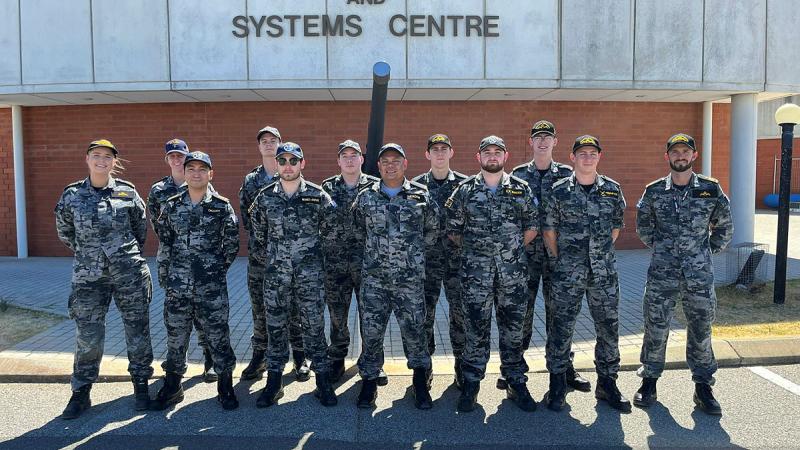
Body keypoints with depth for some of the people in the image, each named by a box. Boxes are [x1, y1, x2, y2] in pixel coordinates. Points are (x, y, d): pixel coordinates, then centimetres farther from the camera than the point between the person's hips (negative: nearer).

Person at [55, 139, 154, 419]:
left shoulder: (127, 192, 1)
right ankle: (81, 393, 20)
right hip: (88, 275, 0)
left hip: (129, 272, 0)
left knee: (137, 330, 6)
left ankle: (141, 386, 21)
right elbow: (64, 232, 16)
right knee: (87, 336, 3)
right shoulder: (71, 195, 3)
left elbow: (141, 227, 13)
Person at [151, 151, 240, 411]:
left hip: (212, 286, -2)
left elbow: (232, 243, 3)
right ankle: (172, 387, 27)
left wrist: (218, 268, 4)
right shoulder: (171, 206, 5)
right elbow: (164, 240, 15)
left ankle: (225, 386, 18)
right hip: (177, 286, 2)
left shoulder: (222, 206, -1)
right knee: (175, 336, 11)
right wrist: (175, 266, 13)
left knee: (218, 335, 3)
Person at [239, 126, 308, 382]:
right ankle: (259, 356, 21)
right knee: (260, 307, 8)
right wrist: (258, 243, -5)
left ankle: (300, 357, 14)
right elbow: (245, 216, 6)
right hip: (258, 255, 2)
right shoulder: (250, 181, 10)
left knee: (294, 306, 3)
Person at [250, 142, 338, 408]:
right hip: (275, 274, 2)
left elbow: (330, 228, 8)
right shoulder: (265, 197, 2)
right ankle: (274, 381, 22)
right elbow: (258, 232, 15)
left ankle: (323, 380, 16)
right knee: (275, 328, 9)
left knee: (314, 326, 4)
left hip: (310, 274, -1)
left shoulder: (318, 196, -3)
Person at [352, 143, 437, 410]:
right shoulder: (365, 198, 5)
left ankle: (421, 384, 21)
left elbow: (432, 230, 13)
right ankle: (369, 382, 21)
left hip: (410, 279, -1)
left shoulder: (421, 196, 2)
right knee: (371, 331, 5)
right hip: (373, 278, 1)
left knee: (414, 330, 4)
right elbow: (358, 230, 18)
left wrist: (415, 253, 11)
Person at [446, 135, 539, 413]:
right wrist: (474, 249, 5)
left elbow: (532, 226, 10)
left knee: (513, 327, 9)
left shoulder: (521, 189, 6)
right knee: (475, 328, 4)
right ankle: (471, 384, 16)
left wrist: (514, 249, 7)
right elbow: (453, 229, 6)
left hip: (514, 271, 1)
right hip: (475, 272, -1)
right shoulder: (465, 190, 3)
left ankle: (516, 382, 23)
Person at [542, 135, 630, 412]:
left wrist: (601, 253, 12)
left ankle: (607, 383, 24)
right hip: (567, 274, -2)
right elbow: (549, 230, 2)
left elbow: (615, 227, 16)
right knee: (562, 327, 3)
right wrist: (559, 259, 2)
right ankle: (557, 385, 17)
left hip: (604, 272, 3)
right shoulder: (559, 191, -1)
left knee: (609, 327, 8)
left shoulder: (612, 189, 7)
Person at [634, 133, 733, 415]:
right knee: (655, 328, 6)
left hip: (700, 275, 0)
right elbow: (643, 225, 15)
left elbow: (725, 227, 12)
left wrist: (709, 251, 8)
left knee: (701, 331, 9)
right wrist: (658, 247, 9)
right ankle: (649, 381, 21)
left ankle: (703, 387, 23)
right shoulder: (654, 191, 1)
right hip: (661, 274, 0)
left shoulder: (711, 190, 1)